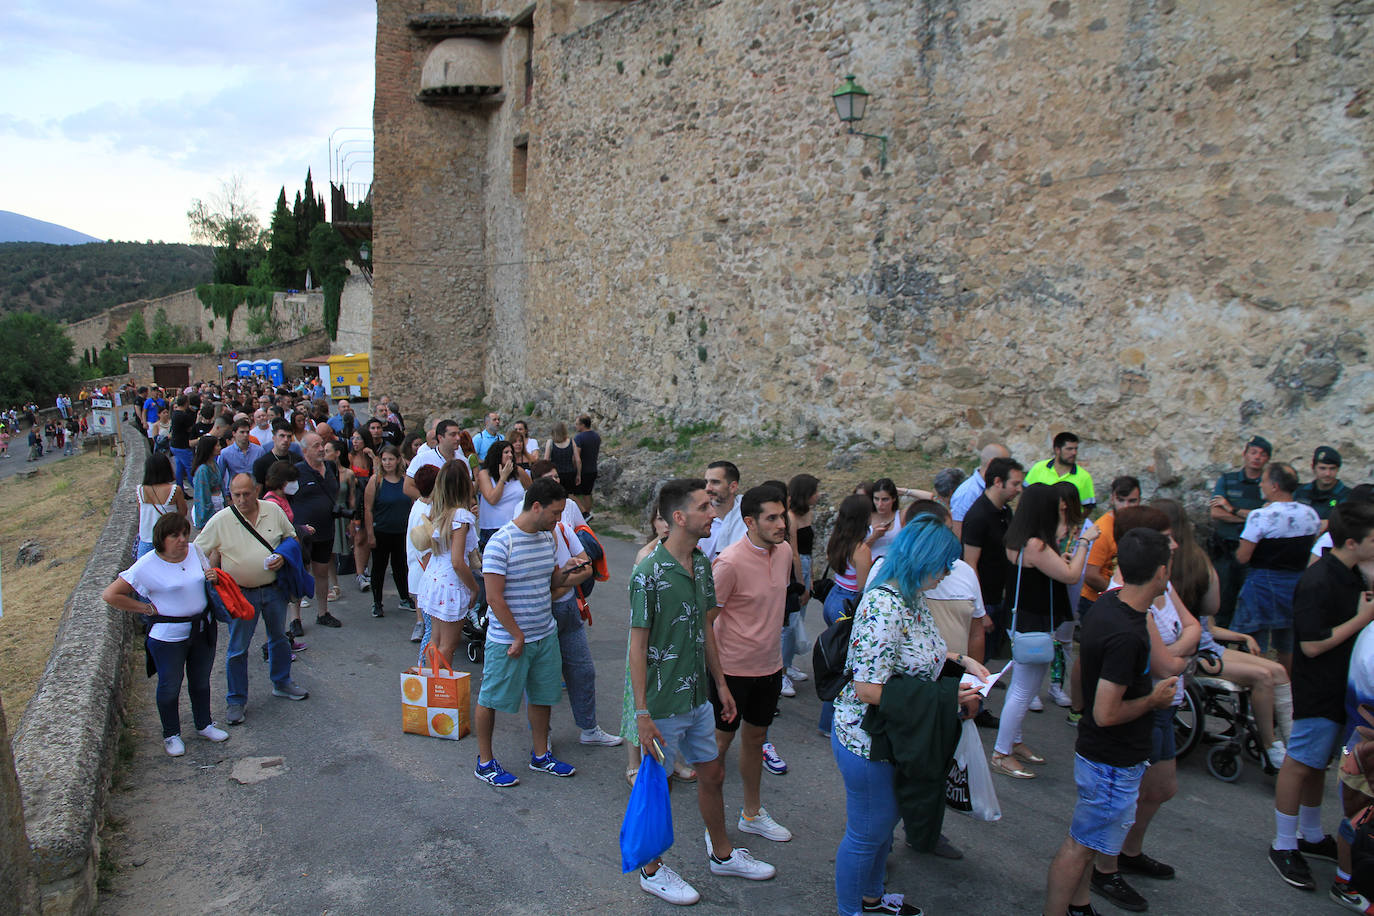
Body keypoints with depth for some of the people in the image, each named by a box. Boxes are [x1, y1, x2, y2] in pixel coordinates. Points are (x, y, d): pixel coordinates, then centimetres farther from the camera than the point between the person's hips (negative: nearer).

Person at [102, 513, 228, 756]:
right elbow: (110, 595, -14)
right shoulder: (148, 565, -16)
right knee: (170, 686, 10)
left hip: (203, 628, 5)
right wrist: (148, 609, -13)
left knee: (201, 680, 19)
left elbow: (207, 574, 18)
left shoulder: (194, 551, -1)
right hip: (168, 635, -5)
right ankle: (171, 735, 30)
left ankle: (204, 725, 37)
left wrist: (213, 577, -6)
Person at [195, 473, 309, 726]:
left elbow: (291, 538, 10)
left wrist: (283, 557, -9)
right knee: (237, 648, 5)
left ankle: (281, 683, 39)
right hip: (241, 593, -3)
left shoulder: (273, 511, -4)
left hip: (274, 588, 3)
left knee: (279, 638, 19)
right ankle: (236, 700, 19)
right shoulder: (220, 520, -11)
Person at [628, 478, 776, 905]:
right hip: (663, 704, -7)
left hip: (698, 697, 7)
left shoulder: (702, 565, 2)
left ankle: (722, 854, 41)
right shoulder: (649, 572, -21)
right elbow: (637, 645, -18)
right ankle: (652, 871, 30)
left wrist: (720, 683, 14)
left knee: (712, 775, 20)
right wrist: (642, 713, -18)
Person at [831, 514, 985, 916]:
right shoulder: (883, 606, -30)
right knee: (867, 833, 10)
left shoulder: (912, 596, 1)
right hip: (866, 740, -10)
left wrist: (961, 660, 4)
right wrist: (945, 697, -26)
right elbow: (869, 689, -32)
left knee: (886, 821, 27)